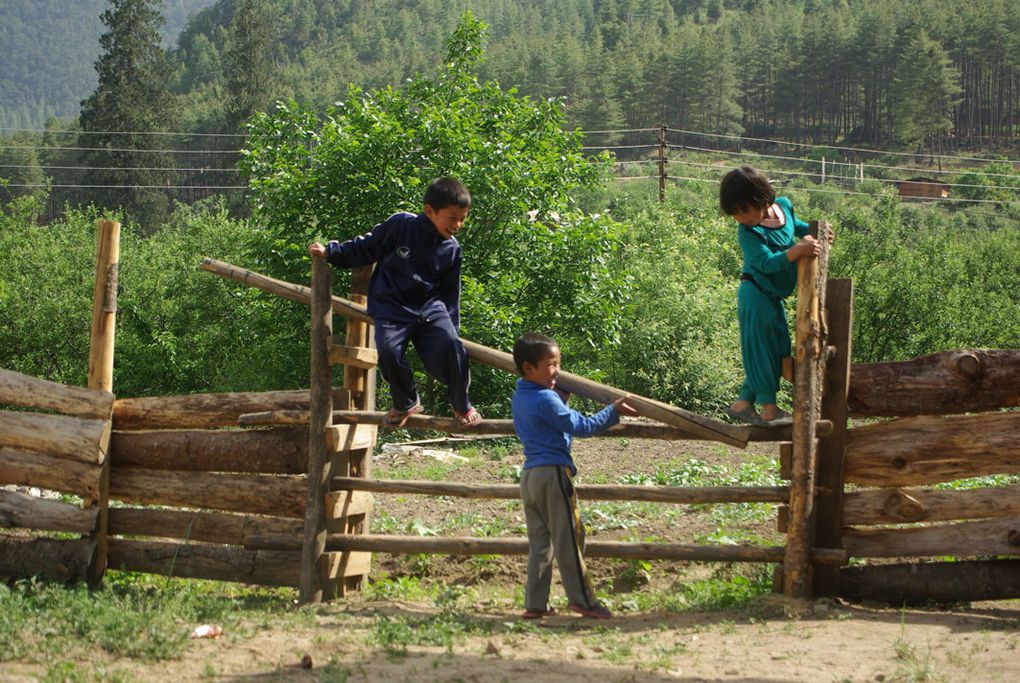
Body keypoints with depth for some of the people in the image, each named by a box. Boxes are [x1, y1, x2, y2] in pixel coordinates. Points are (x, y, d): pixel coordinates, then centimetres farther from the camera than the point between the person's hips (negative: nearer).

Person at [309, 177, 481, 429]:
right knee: (389, 352, -28)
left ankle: (461, 405, 0)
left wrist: (451, 329, 12)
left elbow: (449, 293, 13)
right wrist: (331, 252, 2)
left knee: (450, 346, -24)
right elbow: (365, 249, 5)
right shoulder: (400, 225, -9)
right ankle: (406, 403, 2)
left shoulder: (451, 249, 3)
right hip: (392, 308, -2)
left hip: (430, 308, 2)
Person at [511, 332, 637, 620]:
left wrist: (561, 400, 14)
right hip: (553, 471, -9)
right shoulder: (546, 399, -15)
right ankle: (582, 599, 1)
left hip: (529, 474, 9)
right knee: (568, 538, -2)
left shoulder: (519, 398, 13)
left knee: (539, 541, 11)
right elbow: (581, 426, -13)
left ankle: (535, 604, 9)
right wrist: (613, 411, -6)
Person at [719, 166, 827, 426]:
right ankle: (769, 408, 2)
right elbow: (767, 263, -28)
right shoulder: (748, 233, -20)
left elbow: (794, 224, 24)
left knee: (779, 351, 10)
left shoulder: (784, 205, 0)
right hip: (755, 293, -8)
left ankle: (743, 402, 17)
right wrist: (797, 251, -38)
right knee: (761, 349, -4)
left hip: (773, 296, 8)